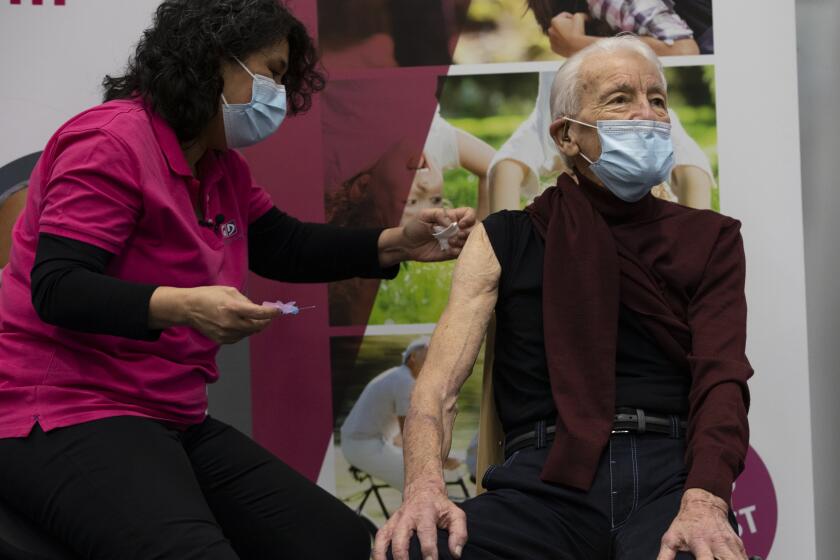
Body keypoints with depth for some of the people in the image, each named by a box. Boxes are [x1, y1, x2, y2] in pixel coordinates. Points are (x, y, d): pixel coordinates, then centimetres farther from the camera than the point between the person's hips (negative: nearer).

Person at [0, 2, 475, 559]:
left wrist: (399, 243, 10)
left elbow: (286, 247, 23)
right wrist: (182, 306, -32)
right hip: (66, 416, -9)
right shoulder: (111, 141, -13)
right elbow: (56, 288, -20)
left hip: (175, 423, 9)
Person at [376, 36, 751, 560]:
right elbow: (439, 385, 3)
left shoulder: (708, 239, 15)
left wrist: (705, 501, -22)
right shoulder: (504, 240, 14)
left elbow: (722, 380, 0)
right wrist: (425, 486, -20)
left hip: (671, 472, 0)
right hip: (548, 475, 1)